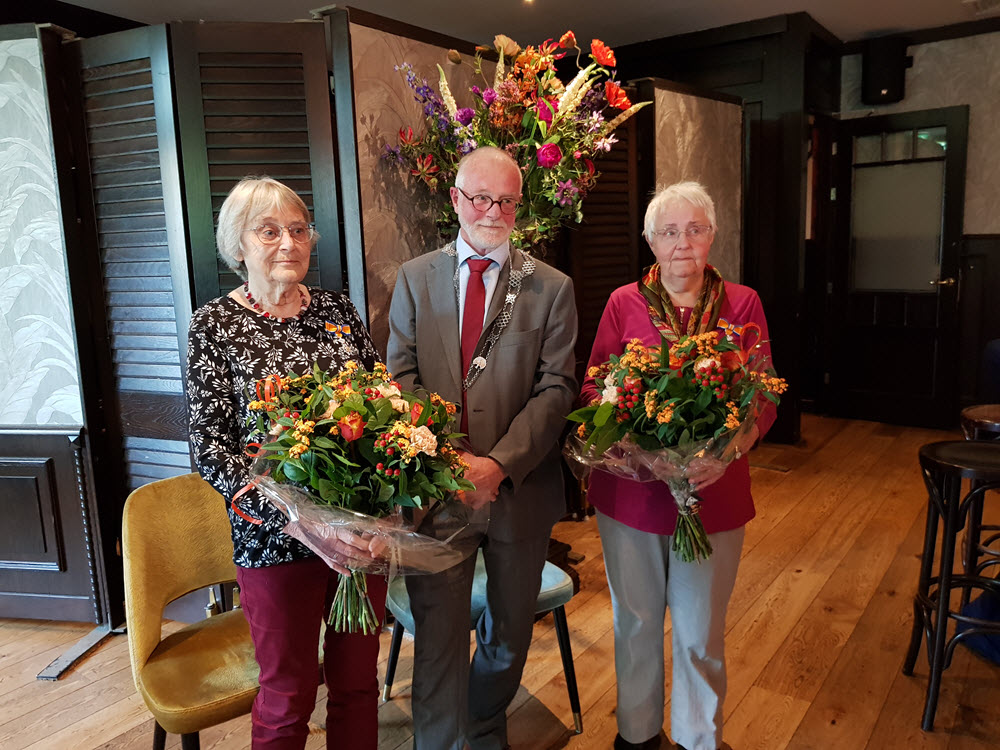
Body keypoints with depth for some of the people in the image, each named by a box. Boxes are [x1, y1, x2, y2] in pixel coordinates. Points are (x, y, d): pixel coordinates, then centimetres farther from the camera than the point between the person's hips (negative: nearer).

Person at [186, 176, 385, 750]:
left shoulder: (339, 310, 4)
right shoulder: (215, 325, -5)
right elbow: (212, 450, -10)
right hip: (274, 537, -3)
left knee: (359, 680, 18)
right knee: (288, 695, 14)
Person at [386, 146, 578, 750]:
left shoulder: (551, 288, 1)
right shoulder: (415, 279, 5)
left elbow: (556, 388, -7)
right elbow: (402, 377, -1)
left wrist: (499, 464, -19)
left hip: (520, 489, 1)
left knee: (510, 633, 19)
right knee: (438, 637, 5)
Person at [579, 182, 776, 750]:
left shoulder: (742, 304, 2)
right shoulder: (624, 303, 2)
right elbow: (593, 389, 2)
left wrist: (727, 451, -19)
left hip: (714, 492, 0)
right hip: (630, 488, 1)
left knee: (701, 633, 12)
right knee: (636, 621, 16)